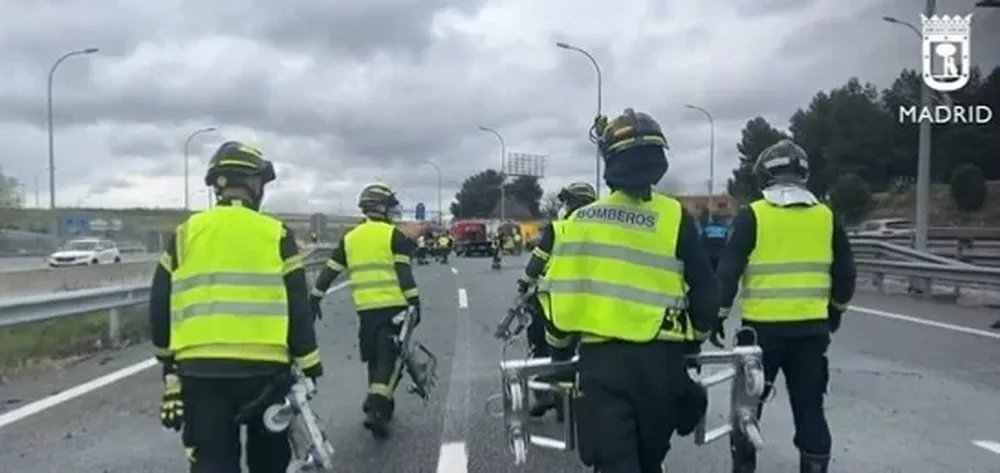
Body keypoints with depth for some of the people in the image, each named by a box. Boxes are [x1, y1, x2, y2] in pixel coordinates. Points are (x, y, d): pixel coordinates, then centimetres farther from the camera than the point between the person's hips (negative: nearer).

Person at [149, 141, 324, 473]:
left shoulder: (186, 233, 4)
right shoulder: (275, 234, -2)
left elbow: (160, 304, 8)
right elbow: (298, 307, -2)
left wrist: (167, 358, 23)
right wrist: (310, 365, 8)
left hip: (200, 369, 2)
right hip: (264, 368, -1)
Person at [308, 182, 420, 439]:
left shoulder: (350, 237, 12)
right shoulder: (393, 235, -2)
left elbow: (329, 271, 13)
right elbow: (404, 272, -9)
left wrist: (315, 298, 20)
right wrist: (415, 303, -7)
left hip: (366, 309, 5)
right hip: (393, 306, -5)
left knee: (375, 359, 18)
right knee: (390, 358, -3)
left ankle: (380, 405, 27)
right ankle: (376, 407, -17)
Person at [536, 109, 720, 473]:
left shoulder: (579, 220, 3)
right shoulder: (674, 218, -5)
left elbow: (556, 291, 4)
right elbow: (705, 290, -3)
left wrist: (560, 346, 21)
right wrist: (695, 336, 18)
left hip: (599, 358, 0)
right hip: (658, 360, 0)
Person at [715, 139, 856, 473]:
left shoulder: (753, 216, -6)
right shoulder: (826, 217, 4)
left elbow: (728, 270, -9)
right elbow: (845, 274, 10)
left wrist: (718, 315, 0)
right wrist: (836, 310, 26)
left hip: (763, 326, -3)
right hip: (812, 327, 3)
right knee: (809, 407, 11)